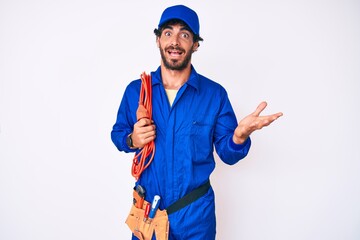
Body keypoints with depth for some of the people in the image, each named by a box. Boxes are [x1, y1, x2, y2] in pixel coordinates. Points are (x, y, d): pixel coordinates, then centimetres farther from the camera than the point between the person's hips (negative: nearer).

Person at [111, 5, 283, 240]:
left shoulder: (215, 94, -8)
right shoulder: (135, 90, -4)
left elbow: (227, 154, -5)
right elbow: (118, 132, 9)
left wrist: (239, 136, -28)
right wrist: (132, 140, -14)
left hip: (196, 212, 0)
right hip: (146, 208, 1)